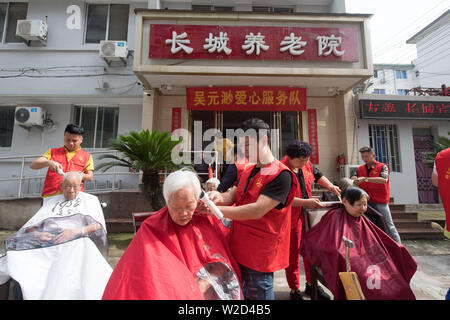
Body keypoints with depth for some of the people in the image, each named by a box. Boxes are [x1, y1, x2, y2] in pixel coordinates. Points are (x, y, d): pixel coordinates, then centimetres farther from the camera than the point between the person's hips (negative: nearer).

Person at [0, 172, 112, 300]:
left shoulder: (90, 200, 16)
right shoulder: (51, 201, 26)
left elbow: (98, 226, 2)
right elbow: (30, 226, 18)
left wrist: (77, 231, -15)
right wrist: (37, 234, -5)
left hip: (76, 245, -2)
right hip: (45, 247, 3)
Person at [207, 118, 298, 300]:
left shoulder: (281, 175, -19)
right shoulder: (248, 171, 9)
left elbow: (257, 211, -26)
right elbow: (232, 196, 6)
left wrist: (217, 210, -26)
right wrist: (219, 197, -18)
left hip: (260, 255, -7)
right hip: (240, 250, 7)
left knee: (258, 294, 12)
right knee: (241, 293, 23)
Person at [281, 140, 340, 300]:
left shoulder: (307, 165, 3)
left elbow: (318, 175, 23)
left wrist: (331, 186, 10)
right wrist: (305, 202, -28)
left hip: (307, 213, 7)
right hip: (291, 217, -7)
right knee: (292, 254, 7)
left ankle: (311, 285, 37)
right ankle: (295, 290, 26)